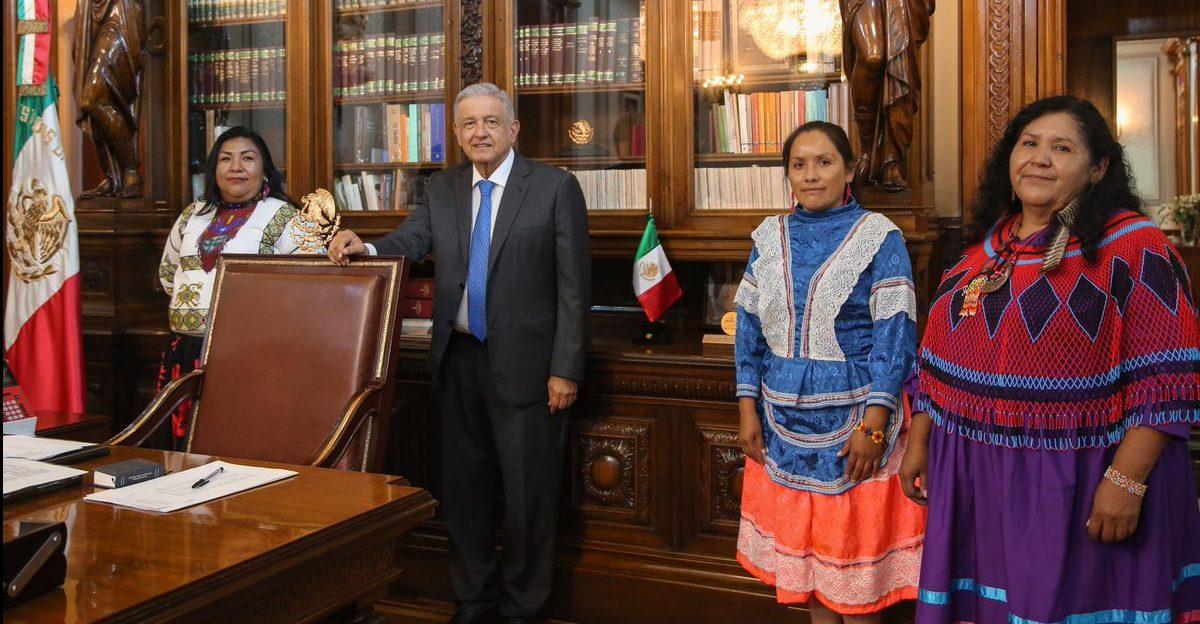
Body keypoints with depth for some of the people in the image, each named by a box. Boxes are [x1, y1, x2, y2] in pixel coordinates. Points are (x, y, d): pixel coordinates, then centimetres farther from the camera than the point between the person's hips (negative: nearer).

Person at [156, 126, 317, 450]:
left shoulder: (282, 217, -3)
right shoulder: (192, 215, 16)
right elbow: (168, 272, 30)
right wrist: (188, 303, 17)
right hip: (184, 350, 6)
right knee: (181, 441, 7)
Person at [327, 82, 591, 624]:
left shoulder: (555, 187, -5)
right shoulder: (441, 189, 10)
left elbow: (574, 287, -8)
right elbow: (408, 242, 0)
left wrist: (565, 370, -12)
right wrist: (363, 248, -22)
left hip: (524, 363, -4)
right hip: (458, 360, 5)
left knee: (528, 492, 7)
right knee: (463, 487, 14)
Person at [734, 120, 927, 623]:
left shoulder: (879, 237, -7)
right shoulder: (770, 237, 5)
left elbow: (895, 336, -11)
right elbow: (750, 328, 7)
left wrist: (872, 425, -17)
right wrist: (748, 409, 1)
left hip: (852, 419, -4)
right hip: (786, 420, 4)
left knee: (856, 541, 6)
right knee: (802, 542, 14)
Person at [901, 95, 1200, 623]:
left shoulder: (1132, 248, -8)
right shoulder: (984, 249, 10)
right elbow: (938, 361, 14)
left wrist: (1127, 481, -19)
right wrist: (918, 444, 13)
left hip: (1077, 488, -5)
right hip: (975, 480, 6)